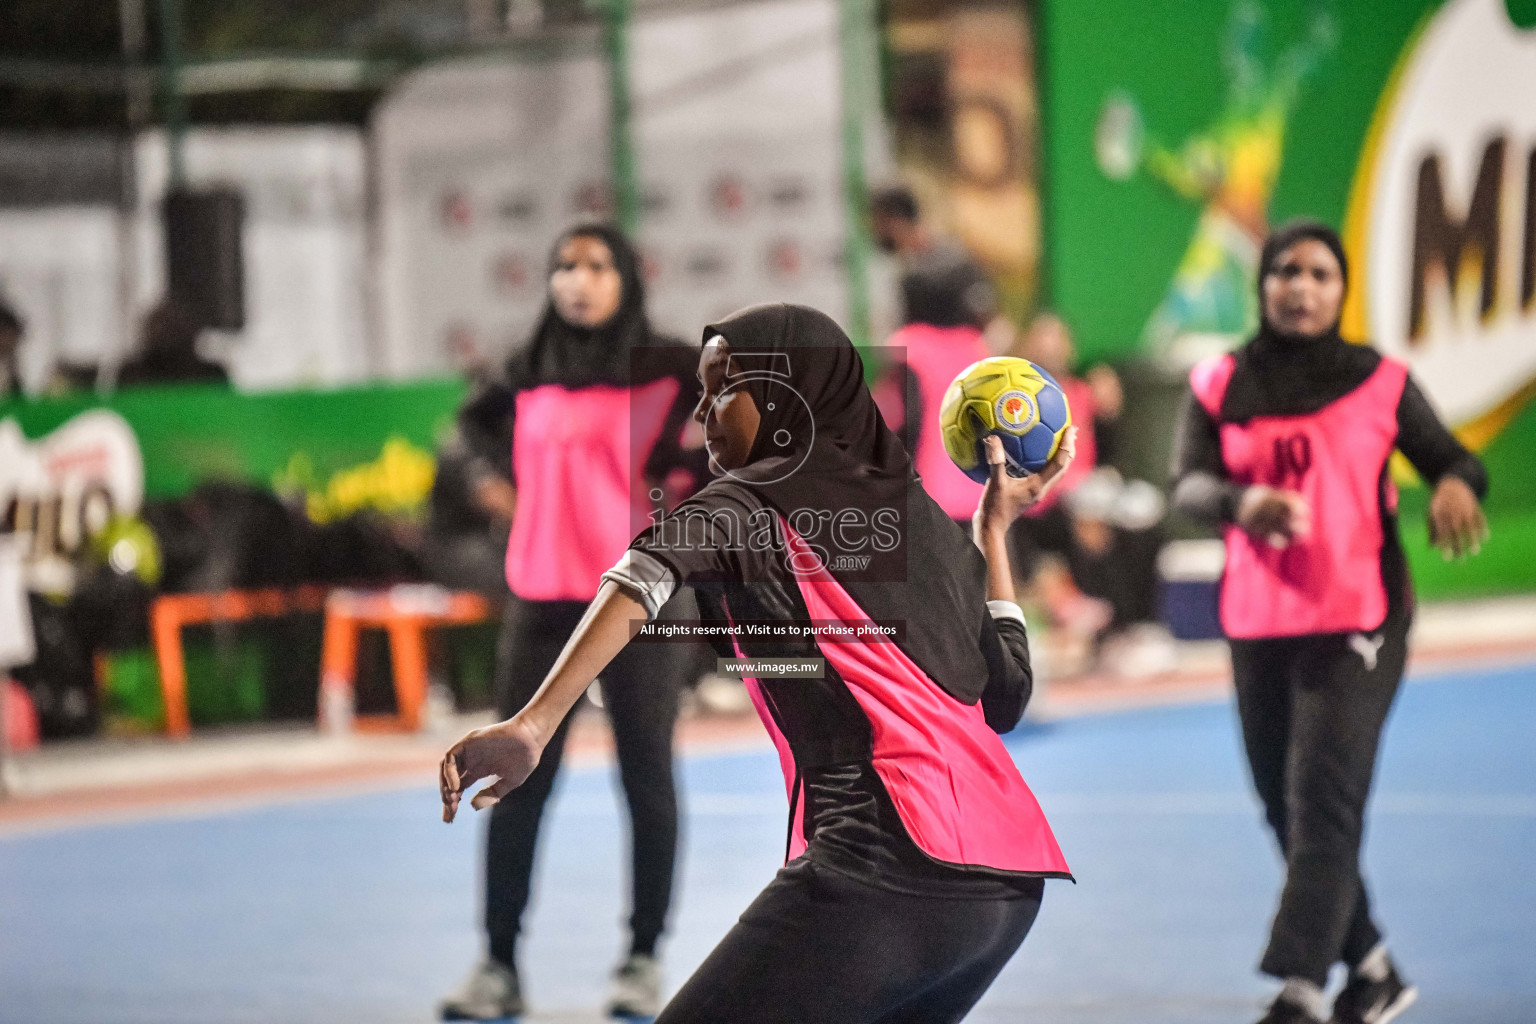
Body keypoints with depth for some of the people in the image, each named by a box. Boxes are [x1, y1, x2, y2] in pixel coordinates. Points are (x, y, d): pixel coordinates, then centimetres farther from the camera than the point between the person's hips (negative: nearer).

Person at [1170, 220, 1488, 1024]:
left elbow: (1451, 458, 5)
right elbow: (1188, 484, -7)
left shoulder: (1379, 382, 1)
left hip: (1357, 623, -4)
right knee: (1286, 807, 12)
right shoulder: (1220, 385, 4)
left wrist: (1456, 486, -20)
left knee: (1325, 799, -16)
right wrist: (1242, 502, -29)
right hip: (1257, 625, 4)